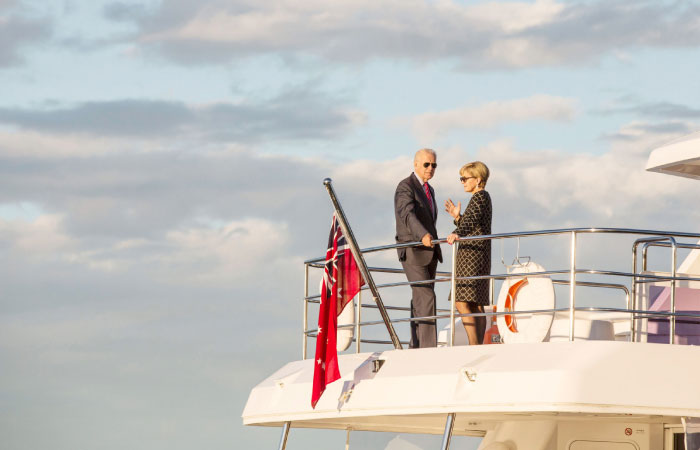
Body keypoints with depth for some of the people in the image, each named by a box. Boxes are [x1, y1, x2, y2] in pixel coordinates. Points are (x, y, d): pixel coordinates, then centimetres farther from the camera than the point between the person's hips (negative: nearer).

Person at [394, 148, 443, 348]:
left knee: (420, 300, 10)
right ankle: (429, 347, -21)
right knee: (426, 298, -17)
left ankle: (416, 346, 14)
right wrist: (424, 236, -47)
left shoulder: (429, 190, 16)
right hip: (412, 253, -9)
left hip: (429, 251, 9)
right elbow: (408, 215, -31)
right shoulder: (405, 187, -14)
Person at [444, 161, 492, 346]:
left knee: (462, 302, -17)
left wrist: (457, 233, -46)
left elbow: (472, 220, -30)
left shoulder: (480, 197, -10)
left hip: (473, 254, -11)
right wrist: (457, 217, 13)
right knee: (476, 305, 9)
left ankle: (474, 346, -22)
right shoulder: (483, 197, 20)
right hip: (478, 256, 11)